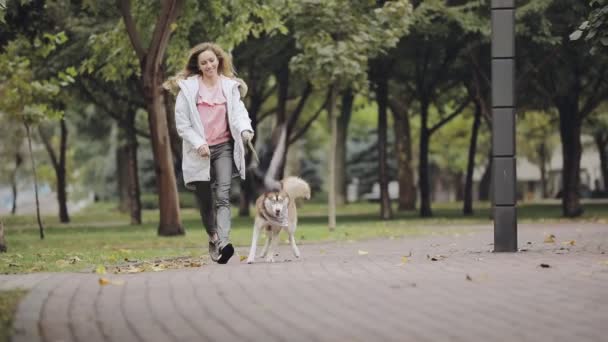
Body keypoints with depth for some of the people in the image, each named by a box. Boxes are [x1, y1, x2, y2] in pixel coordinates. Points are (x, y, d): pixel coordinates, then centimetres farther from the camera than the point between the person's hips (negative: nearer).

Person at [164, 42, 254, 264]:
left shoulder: (230, 86, 7)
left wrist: (245, 130, -23)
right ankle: (213, 239, 31)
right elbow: (181, 123, -1)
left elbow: (239, 112, -1)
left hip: (224, 147, 0)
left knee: (223, 196, -17)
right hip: (199, 152, 0)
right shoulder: (188, 88, 0)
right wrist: (198, 144, -12)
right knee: (205, 201, 7)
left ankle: (223, 244, -31)